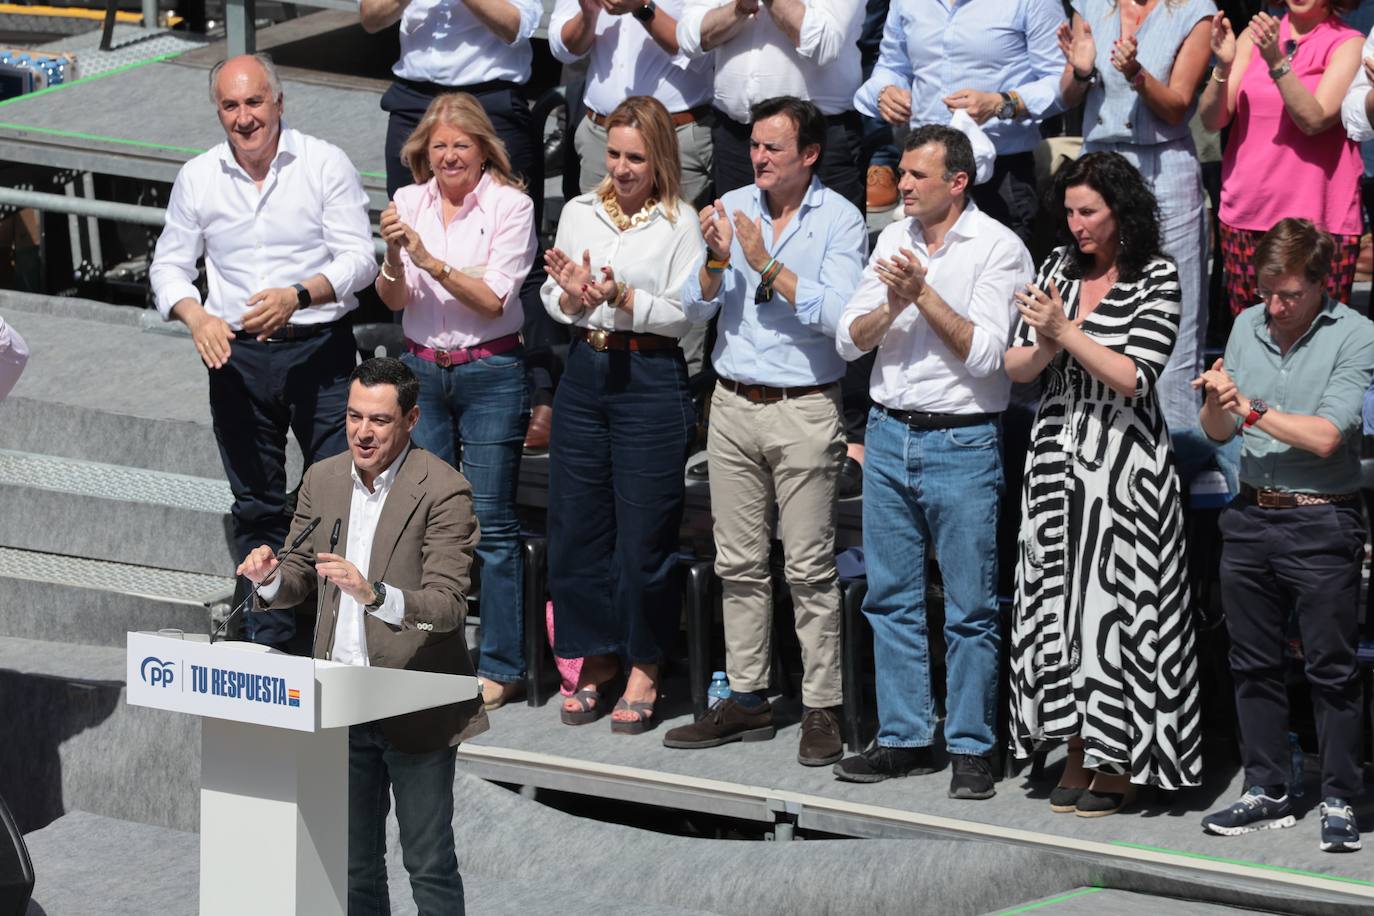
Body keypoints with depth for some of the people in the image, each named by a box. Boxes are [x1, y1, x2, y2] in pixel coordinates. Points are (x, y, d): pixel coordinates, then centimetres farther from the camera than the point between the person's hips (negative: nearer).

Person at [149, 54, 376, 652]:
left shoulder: (325, 165, -4)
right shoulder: (198, 177, 6)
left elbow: (359, 259, -7)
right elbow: (169, 265, 10)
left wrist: (297, 296, -24)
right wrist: (197, 318, -11)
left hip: (318, 352, -3)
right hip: (236, 356, 3)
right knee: (256, 507, 8)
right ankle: (268, 642, 14)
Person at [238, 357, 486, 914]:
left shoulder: (443, 491, -13)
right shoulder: (323, 480, 6)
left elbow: (448, 605, -20)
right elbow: (299, 578, 14)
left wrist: (374, 594, -37)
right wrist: (269, 578, -10)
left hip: (416, 710, -6)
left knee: (429, 865, 1)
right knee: (354, 866, 14)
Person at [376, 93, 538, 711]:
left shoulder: (510, 205, -6)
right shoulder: (409, 203, 6)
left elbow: (493, 299, -12)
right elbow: (394, 301, 3)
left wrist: (430, 259, -21)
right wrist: (394, 255, -17)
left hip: (490, 374, -4)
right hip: (421, 372, 4)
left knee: (491, 522, -3)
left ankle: (499, 666, 3)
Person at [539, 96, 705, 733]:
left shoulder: (679, 223, -3)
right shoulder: (579, 213, 11)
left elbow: (685, 315, -8)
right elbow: (551, 301, 12)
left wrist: (625, 299, -20)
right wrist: (572, 295, -9)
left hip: (651, 379, -4)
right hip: (585, 374, 5)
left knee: (644, 529, -1)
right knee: (576, 521, 6)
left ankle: (643, 668, 11)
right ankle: (594, 660, 19)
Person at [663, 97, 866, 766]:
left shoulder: (839, 221, -5)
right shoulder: (733, 207, 8)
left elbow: (837, 315, -17)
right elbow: (695, 307, 5)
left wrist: (767, 265, -19)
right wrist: (717, 260, -14)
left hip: (804, 408, -5)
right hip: (733, 403, 5)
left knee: (810, 567, -4)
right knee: (739, 562, 9)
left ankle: (822, 708, 1)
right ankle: (746, 698, 16)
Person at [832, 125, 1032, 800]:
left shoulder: (998, 248, -6)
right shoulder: (894, 238, 10)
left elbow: (984, 352, -15)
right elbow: (848, 339, 6)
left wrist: (924, 293, -17)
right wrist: (891, 306, -13)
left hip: (963, 441, -6)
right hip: (889, 433, 6)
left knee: (970, 609, -1)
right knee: (891, 598, 9)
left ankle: (970, 748, 5)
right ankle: (904, 738, 17)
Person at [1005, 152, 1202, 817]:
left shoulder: (1156, 279, -6)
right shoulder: (1058, 268, 9)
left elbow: (1134, 378, -15)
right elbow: (1015, 369, 7)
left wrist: (1065, 331, -17)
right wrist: (1043, 345, -14)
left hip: (1125, 461, -5)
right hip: (1057, 456, 5)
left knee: (1117, 601, -4)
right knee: (1059, 597, 5)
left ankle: (1122, 764, 5)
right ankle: (1079, 752, 15)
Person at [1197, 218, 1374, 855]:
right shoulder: (1248, 326, 8)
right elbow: (1219, 433, 11)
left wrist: (1251, 408, -13)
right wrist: (1217, 403, -11)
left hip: (1322, 522, -6)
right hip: (1251, 515, 6)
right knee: (1254, 665, 10)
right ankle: (1267, 794, 19)